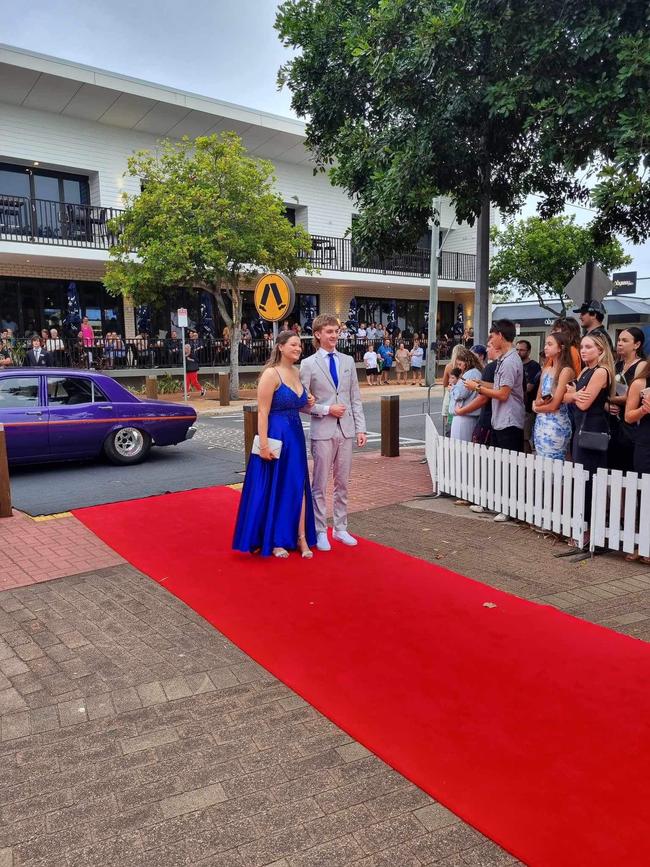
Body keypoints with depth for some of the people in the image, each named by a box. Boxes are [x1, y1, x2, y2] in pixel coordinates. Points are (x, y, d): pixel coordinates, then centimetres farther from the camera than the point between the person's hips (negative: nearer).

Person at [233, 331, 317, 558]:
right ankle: (272, 540, 18)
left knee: (298, 487, 9)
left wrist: (307, 404, 2)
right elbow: (262, 412, -17)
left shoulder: (297, 372, 10)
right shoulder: (271, 374, -13)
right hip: (276, 436, -7)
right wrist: (264, 445, -22)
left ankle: (300, 537, 18)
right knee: (273, 488, 5)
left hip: (296, 436, 7)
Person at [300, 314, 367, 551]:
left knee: (343, 483, 11)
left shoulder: (348, 361, 8)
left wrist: (360, 428, 3)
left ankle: (340, 528, 24)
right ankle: (320, 532, 17)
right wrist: (327, 410, -14)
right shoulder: (308, 364, -3)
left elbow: (356, 398, 8)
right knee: (320, 485, 5)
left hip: (346, 431, 4)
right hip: (323, 432, -4)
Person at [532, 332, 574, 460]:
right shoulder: (546, 369, 11)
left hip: (556, 425, -7)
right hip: (541, 423, 7)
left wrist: (536, 408, 3)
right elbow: (537, 400, 10)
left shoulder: (566, 370, -11)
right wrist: (540, 402, -12)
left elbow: (554, 405, -14)